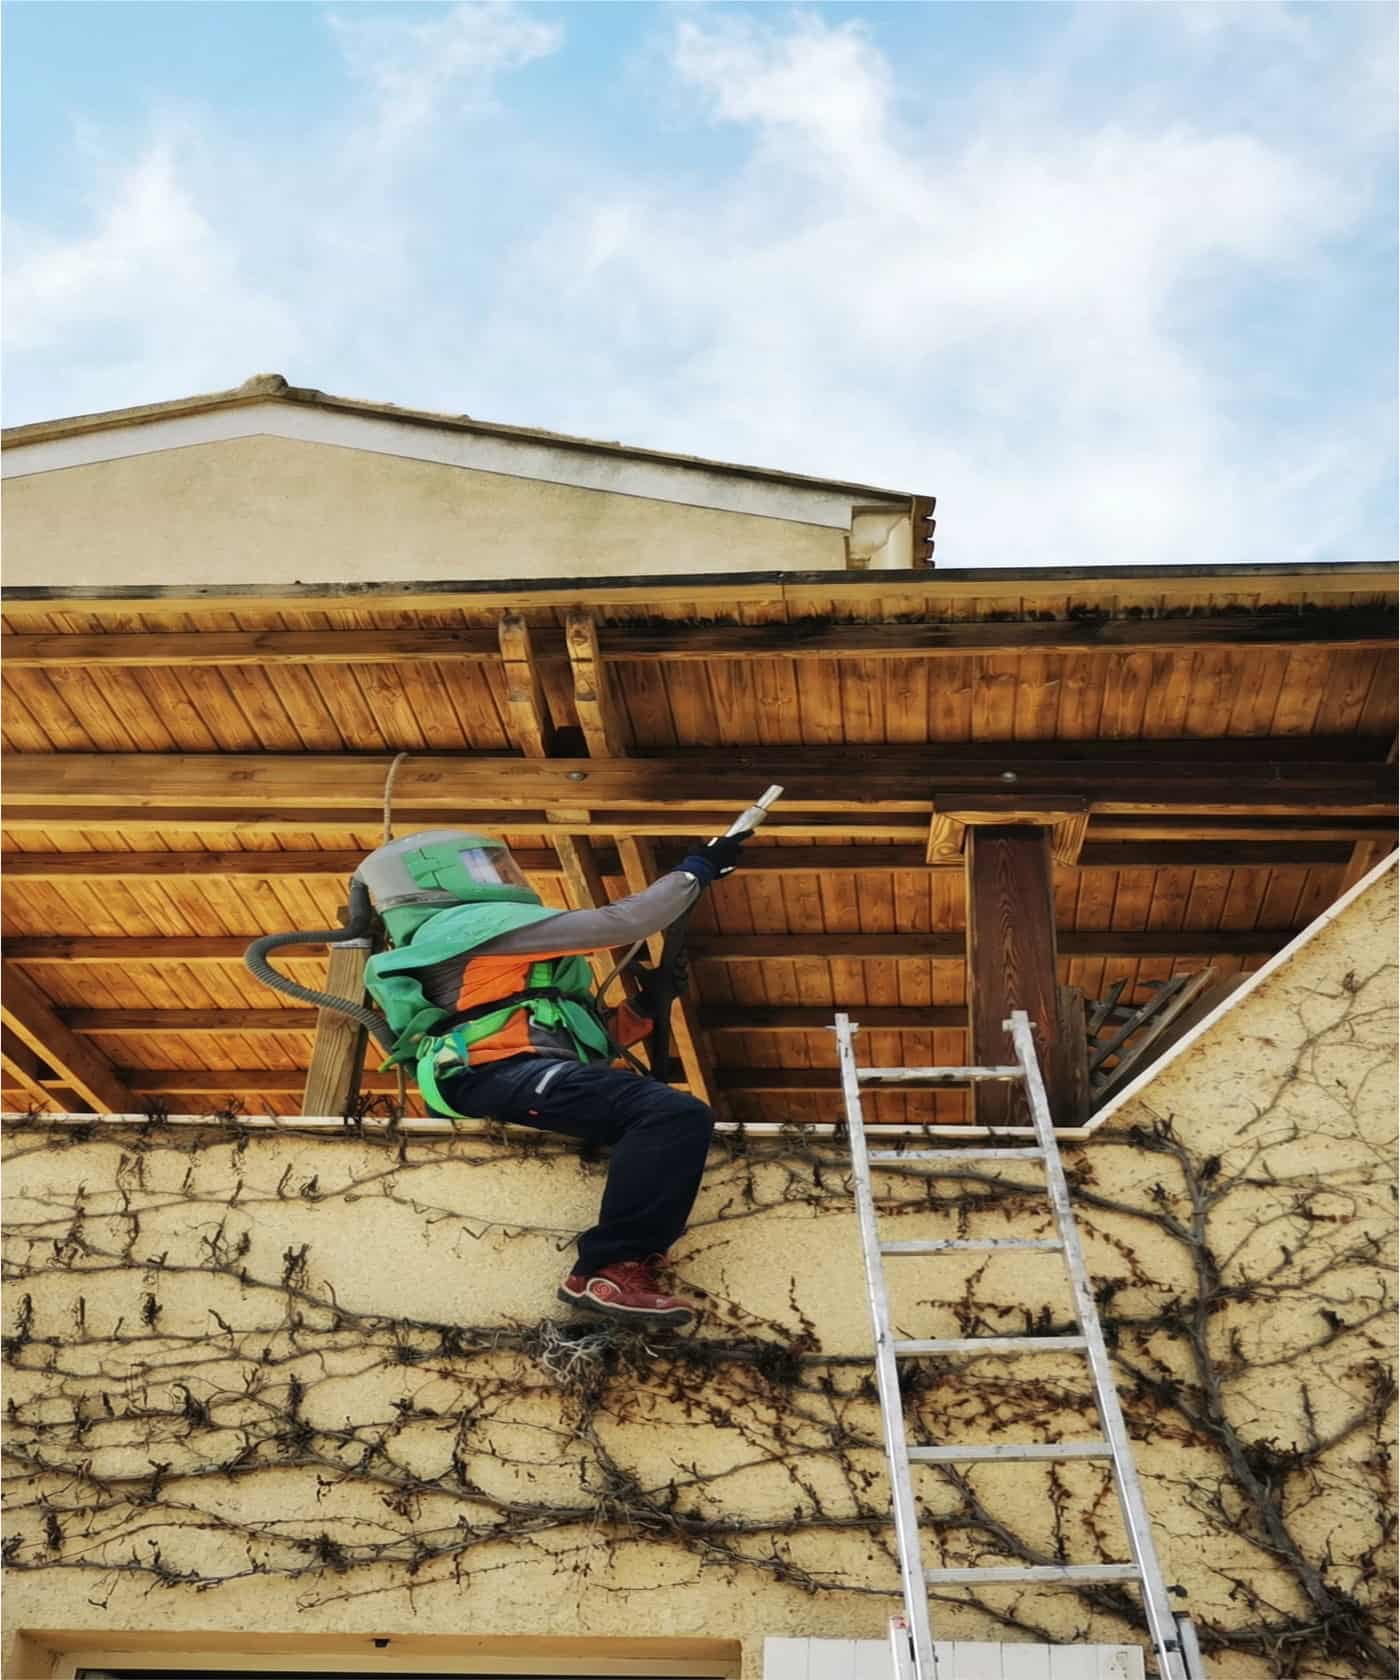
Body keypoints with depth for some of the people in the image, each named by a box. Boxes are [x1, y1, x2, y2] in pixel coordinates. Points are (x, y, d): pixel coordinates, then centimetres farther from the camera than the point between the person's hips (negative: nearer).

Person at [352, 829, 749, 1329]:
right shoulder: (476, 922, 6)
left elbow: (585, 1041, 30)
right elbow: (623, 922, -1)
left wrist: (642, 1008, 22)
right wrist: (695, 870, 10)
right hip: (505, 1075, -10)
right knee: (678, 1115, -28)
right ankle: (611, 1271, -31)